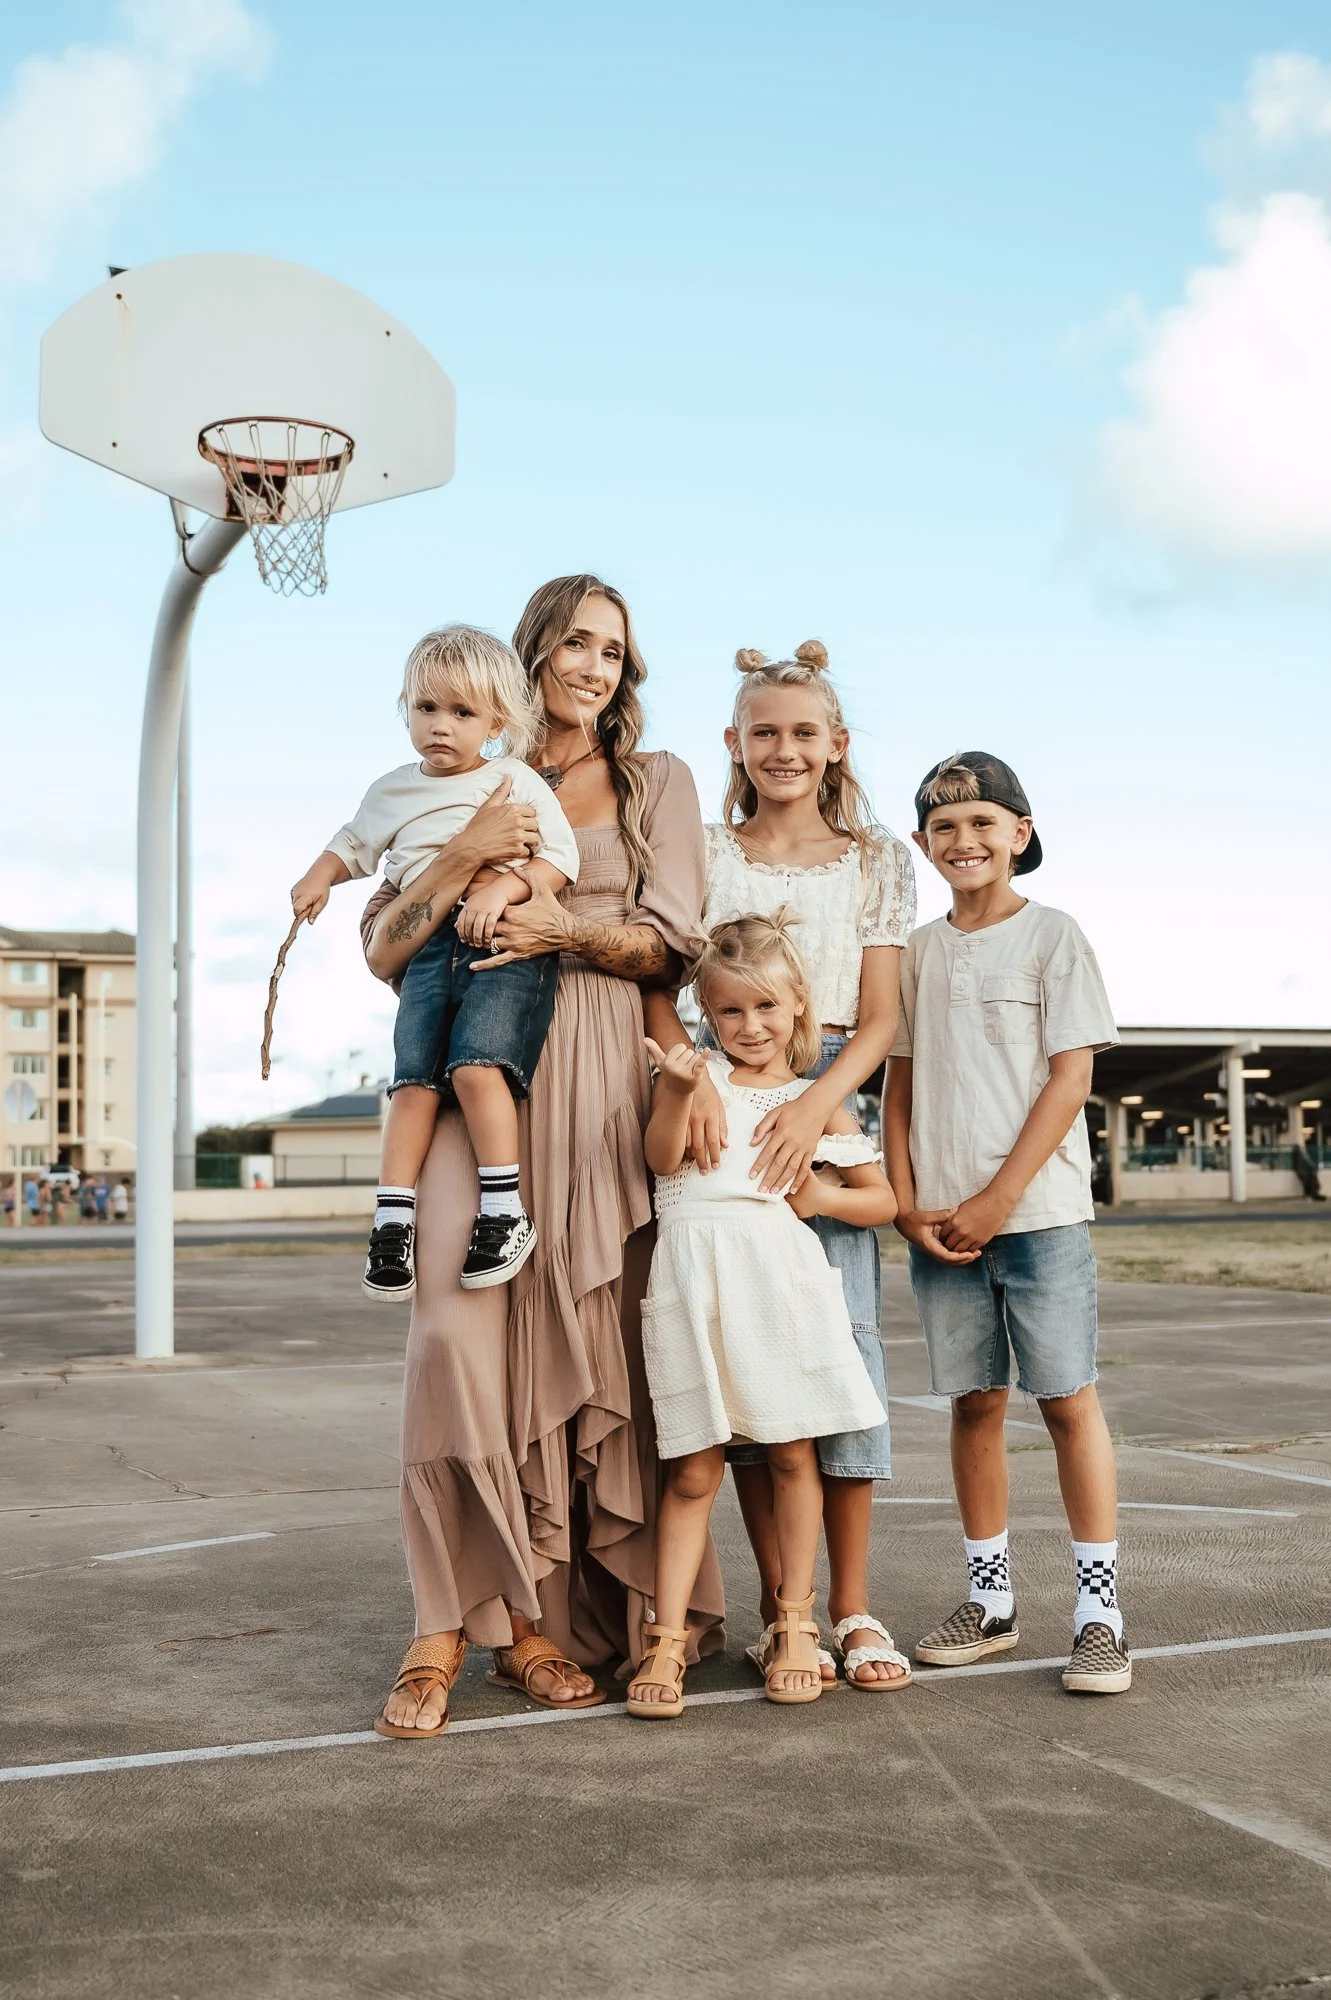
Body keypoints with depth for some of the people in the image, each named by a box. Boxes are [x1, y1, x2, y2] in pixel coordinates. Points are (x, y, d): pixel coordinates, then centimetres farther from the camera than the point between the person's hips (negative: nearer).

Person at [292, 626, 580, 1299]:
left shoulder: (515, 781, 4)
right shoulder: (393, 792, 20)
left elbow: (561, 857, -5)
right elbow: (353, 842, 36)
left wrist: (502, 888, -20)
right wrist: (319, 878, 16)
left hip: (508, 942, -5)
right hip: (430, 949, 5)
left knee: (475, 1064, -23)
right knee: (413, 1079, -6)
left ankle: (505, 1213, -16)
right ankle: (392, 1221, -2)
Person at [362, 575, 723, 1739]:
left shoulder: (656, 782, 16)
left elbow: (672, 945, 5)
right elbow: (385, 951, 7)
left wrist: (568, 927, -13)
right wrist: (466, 855, -9)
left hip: (605, 1080, 1)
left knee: (598, 1337, -4)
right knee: (463, 1323, -15)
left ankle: (536, 1618, 7)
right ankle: (452, 1625, -9)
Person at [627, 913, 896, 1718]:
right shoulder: (700, 1075, 12)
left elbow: (883, 1201, 17)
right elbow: (662, 1157, -7)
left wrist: (824, 1197, -2)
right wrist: (676, 1093, -24)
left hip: (781, 1275, 1)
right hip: (695, 1280, -1)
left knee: (793, 1454, 5)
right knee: (692, 1470, 1)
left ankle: (795, 1622, 18)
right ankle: (667, 1637, 5)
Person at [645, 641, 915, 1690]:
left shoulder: (877, 860, 9)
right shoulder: (705, 853, 8)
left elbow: (880, 1016, 2)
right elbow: (658, 985, -1)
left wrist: (816, 1106, -15)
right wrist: (695, 1076, -21)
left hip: (831, 1104, 0)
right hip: (724, 1100, 0)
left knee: (844, 1337, -6)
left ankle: (852, 1607, 4)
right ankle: (779, 1606, 9)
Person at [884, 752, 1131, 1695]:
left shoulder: (1054, 936, -1)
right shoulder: (920, 951, 12)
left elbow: (1069, 1078, -6)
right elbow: (902, 1083, 13)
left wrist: (997, 1200, -12)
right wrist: (908, 1205, 0)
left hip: (1039, 1212, -4)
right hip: (940, 1221, 4)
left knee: (1068, 1398, -3)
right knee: (974, 1402, 9)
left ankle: (1100, 1611, 4)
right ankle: (991, 1600, 19)